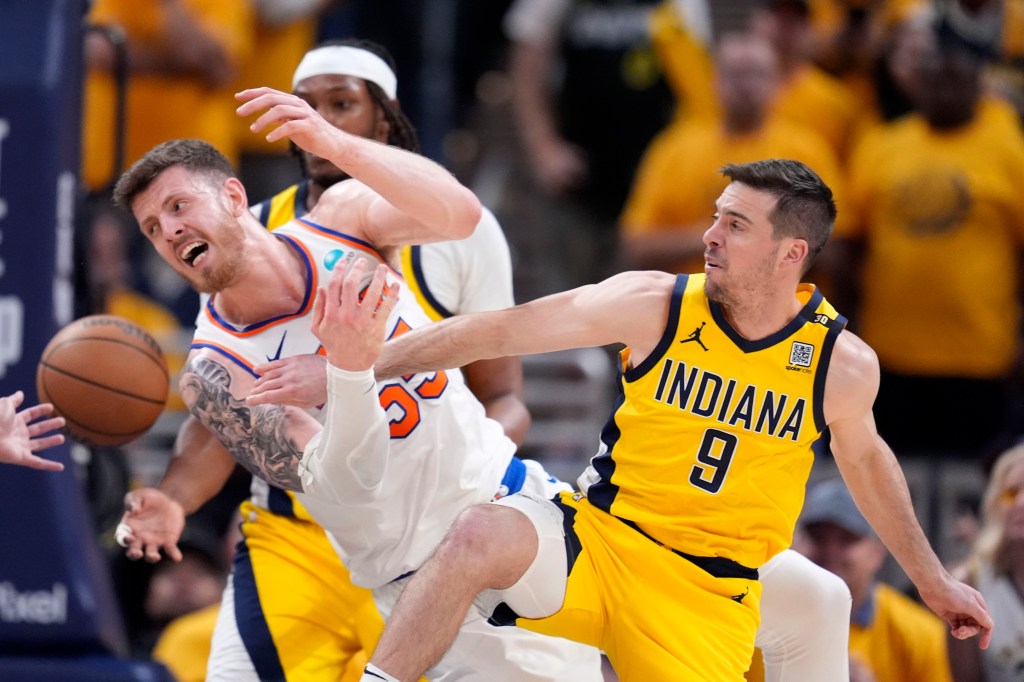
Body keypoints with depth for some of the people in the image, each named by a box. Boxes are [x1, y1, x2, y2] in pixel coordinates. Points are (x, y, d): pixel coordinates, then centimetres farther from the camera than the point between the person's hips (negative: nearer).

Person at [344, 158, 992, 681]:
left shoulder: (843, 364, -4)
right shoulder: (654, 306, -8)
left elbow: (865, 458, 17)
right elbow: (501, 331, -8)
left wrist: (933, 580, 27)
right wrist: (364, 364, -13)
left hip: (712, 595, 1)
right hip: (598, 541, -1)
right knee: (480, 538, -32)